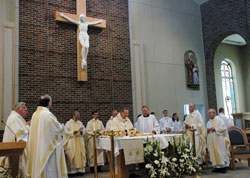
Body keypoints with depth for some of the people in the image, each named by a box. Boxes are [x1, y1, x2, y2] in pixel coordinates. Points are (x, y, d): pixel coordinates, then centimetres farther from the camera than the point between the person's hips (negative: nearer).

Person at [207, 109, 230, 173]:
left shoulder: (219, 119, 0)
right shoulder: (208, 122, 17)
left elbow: (223, 128, -8)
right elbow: (207, 130, 17)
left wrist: (215, 129, -14)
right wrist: (207, 130, -5)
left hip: (218, 140, -6)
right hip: (211, 140, 6)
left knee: (220, 153, -6)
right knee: (213, 153, 1)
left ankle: (223, 167, -2)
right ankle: (217, 167, 6)